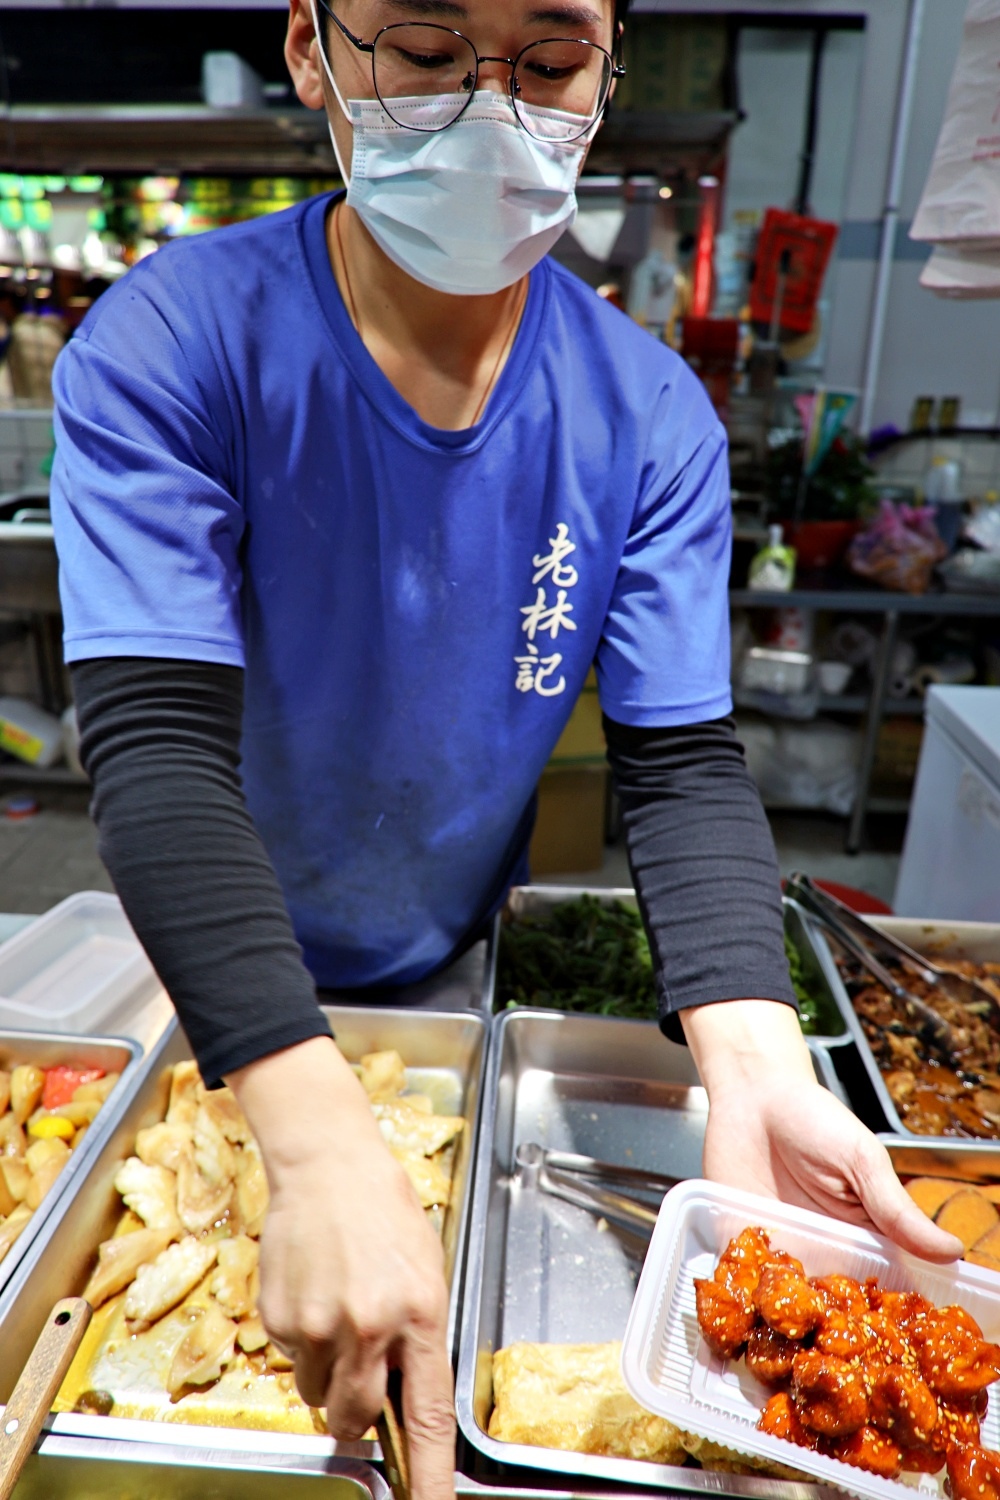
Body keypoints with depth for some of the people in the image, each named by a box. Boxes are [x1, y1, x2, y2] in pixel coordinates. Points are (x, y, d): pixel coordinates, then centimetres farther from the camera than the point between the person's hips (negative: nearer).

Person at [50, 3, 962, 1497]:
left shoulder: (653, 417, -14)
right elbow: (159, 743, -31)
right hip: (204, 984, -1)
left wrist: (757, 1066, -34)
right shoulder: (165, 349, -22)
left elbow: (682, 762, -17)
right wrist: (324, 1141, -42)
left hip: (451, 975, 2)